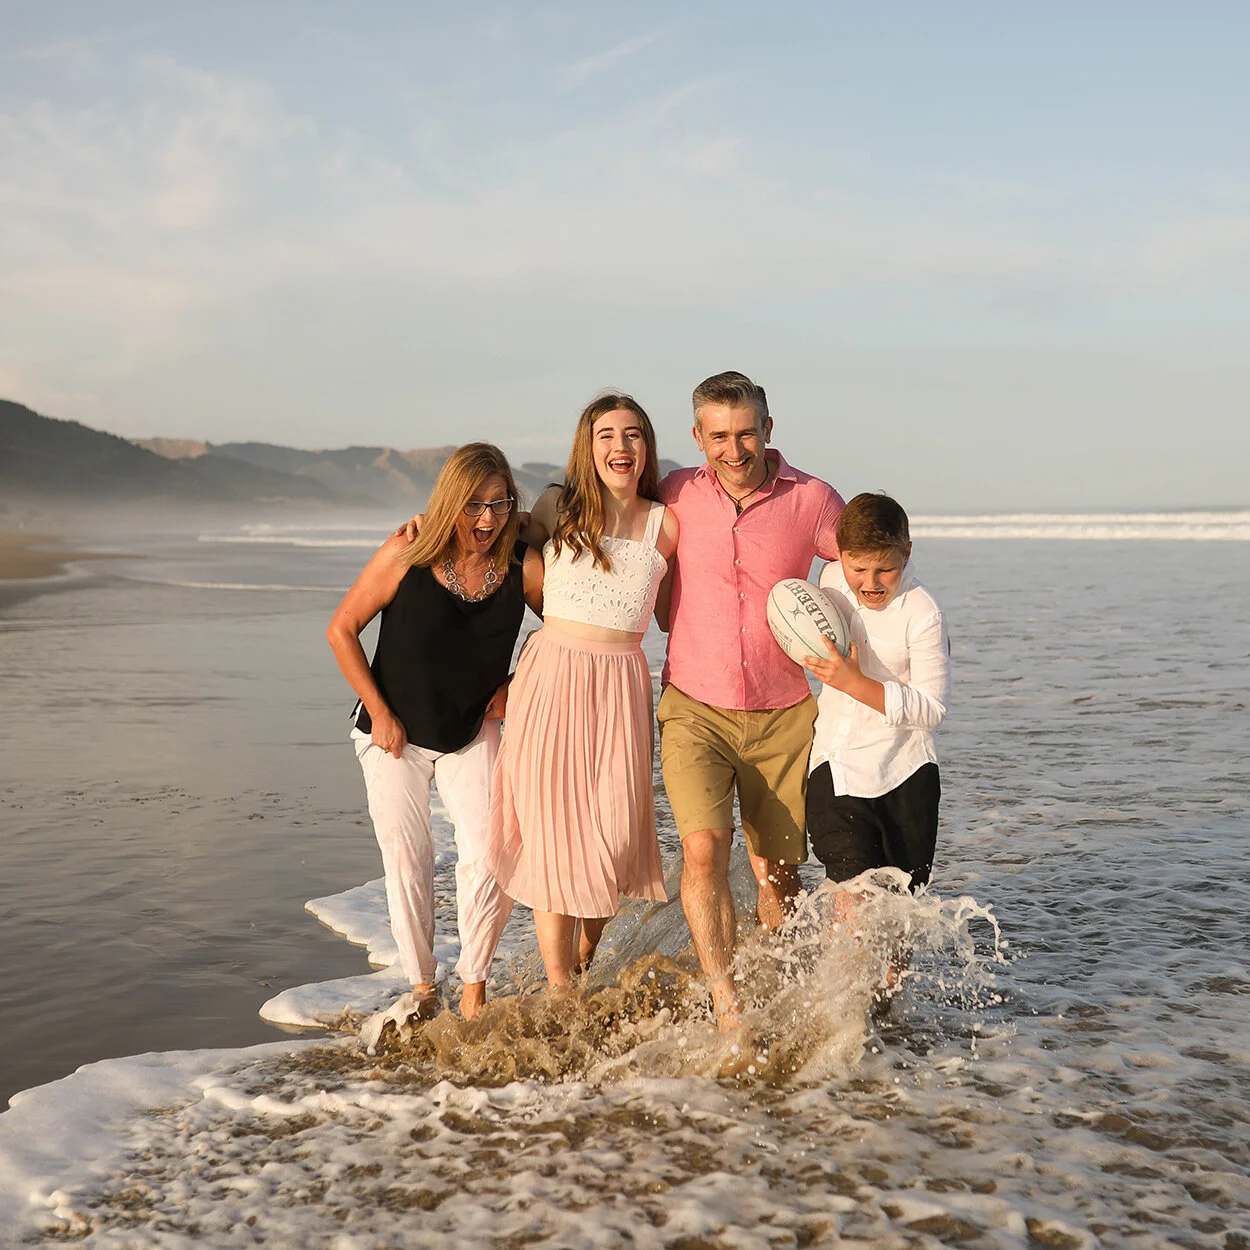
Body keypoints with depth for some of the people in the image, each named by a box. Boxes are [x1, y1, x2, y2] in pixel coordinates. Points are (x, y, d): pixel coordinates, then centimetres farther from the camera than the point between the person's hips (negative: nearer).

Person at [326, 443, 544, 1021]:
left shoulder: (523, 566, -15)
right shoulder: (407, 553, -19)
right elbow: (342, 629, -10)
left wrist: (517, 685, -5)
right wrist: (379, 714, -9)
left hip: (473, 732, 1)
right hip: (395, 734, -1)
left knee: (488, 858, -11)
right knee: (405, 859, 4)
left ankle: (474, 987, 7)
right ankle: (422, 988, 20)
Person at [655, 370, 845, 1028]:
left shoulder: (812, 500, -5)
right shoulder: (677, 496, -1)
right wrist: (681, 626, 8)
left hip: (782, 717, 0)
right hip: (695, 709, 0)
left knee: (779, 871, 8)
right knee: (703, 847, -21)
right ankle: (727, 1004, -18)